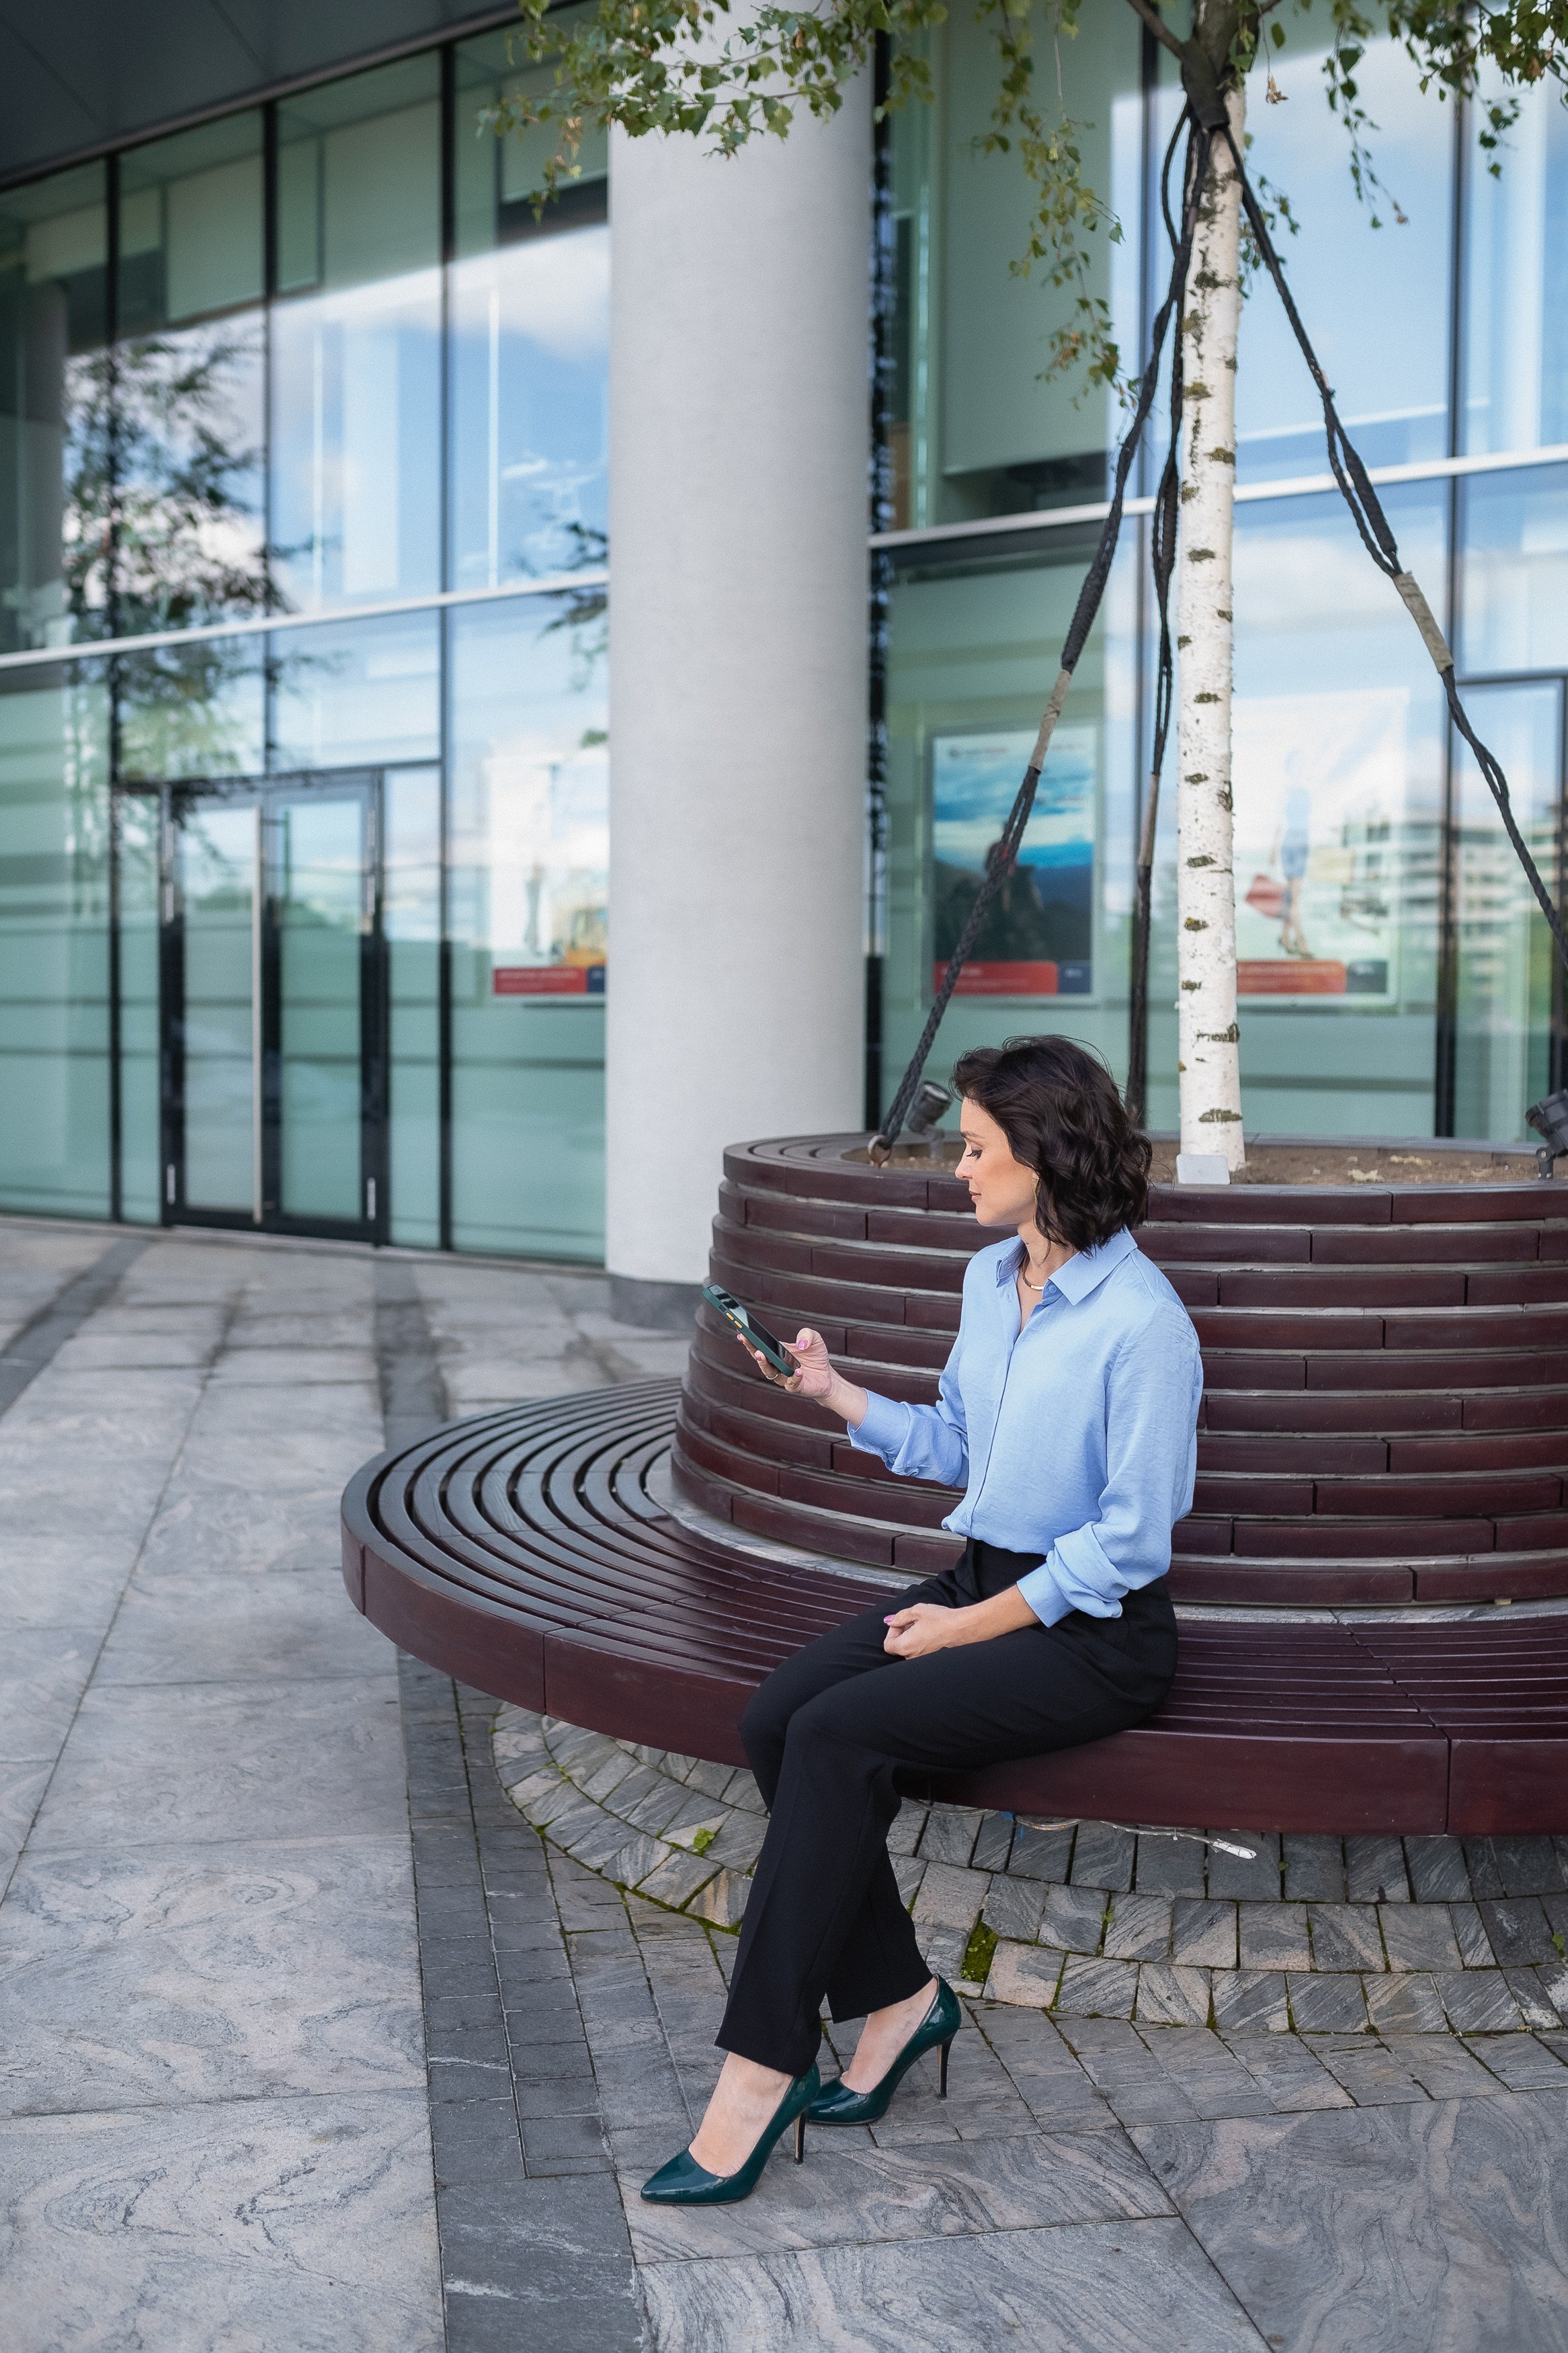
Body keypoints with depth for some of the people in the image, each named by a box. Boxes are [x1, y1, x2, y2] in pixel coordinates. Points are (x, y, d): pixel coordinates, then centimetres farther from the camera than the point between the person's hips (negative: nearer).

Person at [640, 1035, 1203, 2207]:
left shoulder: (1141, 1319, -17)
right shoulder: (990, 1280, 9)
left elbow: (1131, 1540, -16)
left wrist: (971, 1627, -16)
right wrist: (834, 1389, 10)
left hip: (1093, 1630, -8)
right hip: (984, 1583, 8)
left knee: (838, 1736, -26)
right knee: (776, 1716, -15)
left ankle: (760, 2076, -17)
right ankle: (896, 1996, -1)